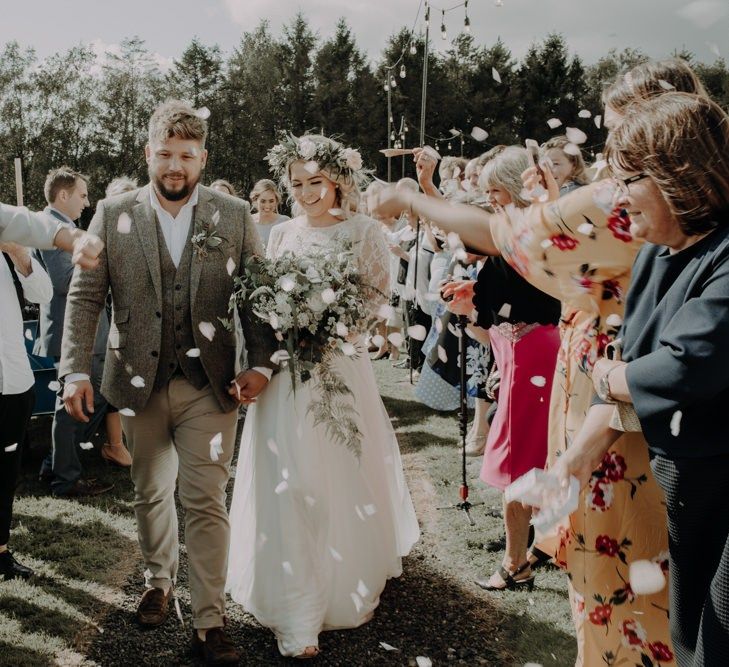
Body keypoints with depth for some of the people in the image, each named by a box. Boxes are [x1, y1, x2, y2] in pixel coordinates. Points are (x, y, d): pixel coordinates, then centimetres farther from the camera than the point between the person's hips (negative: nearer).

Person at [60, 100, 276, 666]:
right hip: (140, 383, 2)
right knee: (151, 494, 18)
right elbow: (85, 298, 0)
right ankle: (160, 581, 42)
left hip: (210, 385, -1)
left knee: (206, 501, 0)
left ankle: (210, 620, 12)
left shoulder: (235, 217, -1)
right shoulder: (114, 215, 0)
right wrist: (76, 370, -7)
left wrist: (261, 365, -9)